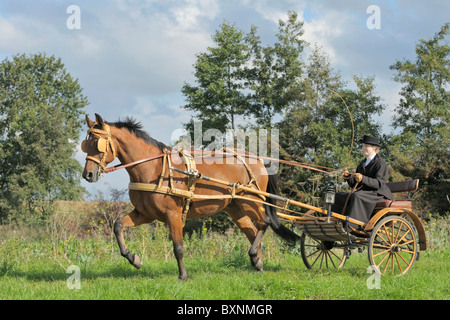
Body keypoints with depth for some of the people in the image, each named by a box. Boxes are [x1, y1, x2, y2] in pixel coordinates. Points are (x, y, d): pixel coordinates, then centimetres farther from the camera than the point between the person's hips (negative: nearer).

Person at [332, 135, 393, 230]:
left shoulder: (381, 163, -7)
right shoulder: (363, 163, 18)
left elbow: (379, 183, -19)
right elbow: (354, 184, 17)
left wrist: (363, 179, -32)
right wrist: (348, 177, -3)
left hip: (378, 195, -8)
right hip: (363, 193, 8)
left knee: (356, 196, -36)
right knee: (339, 196, -8)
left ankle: (351, 227, -39)